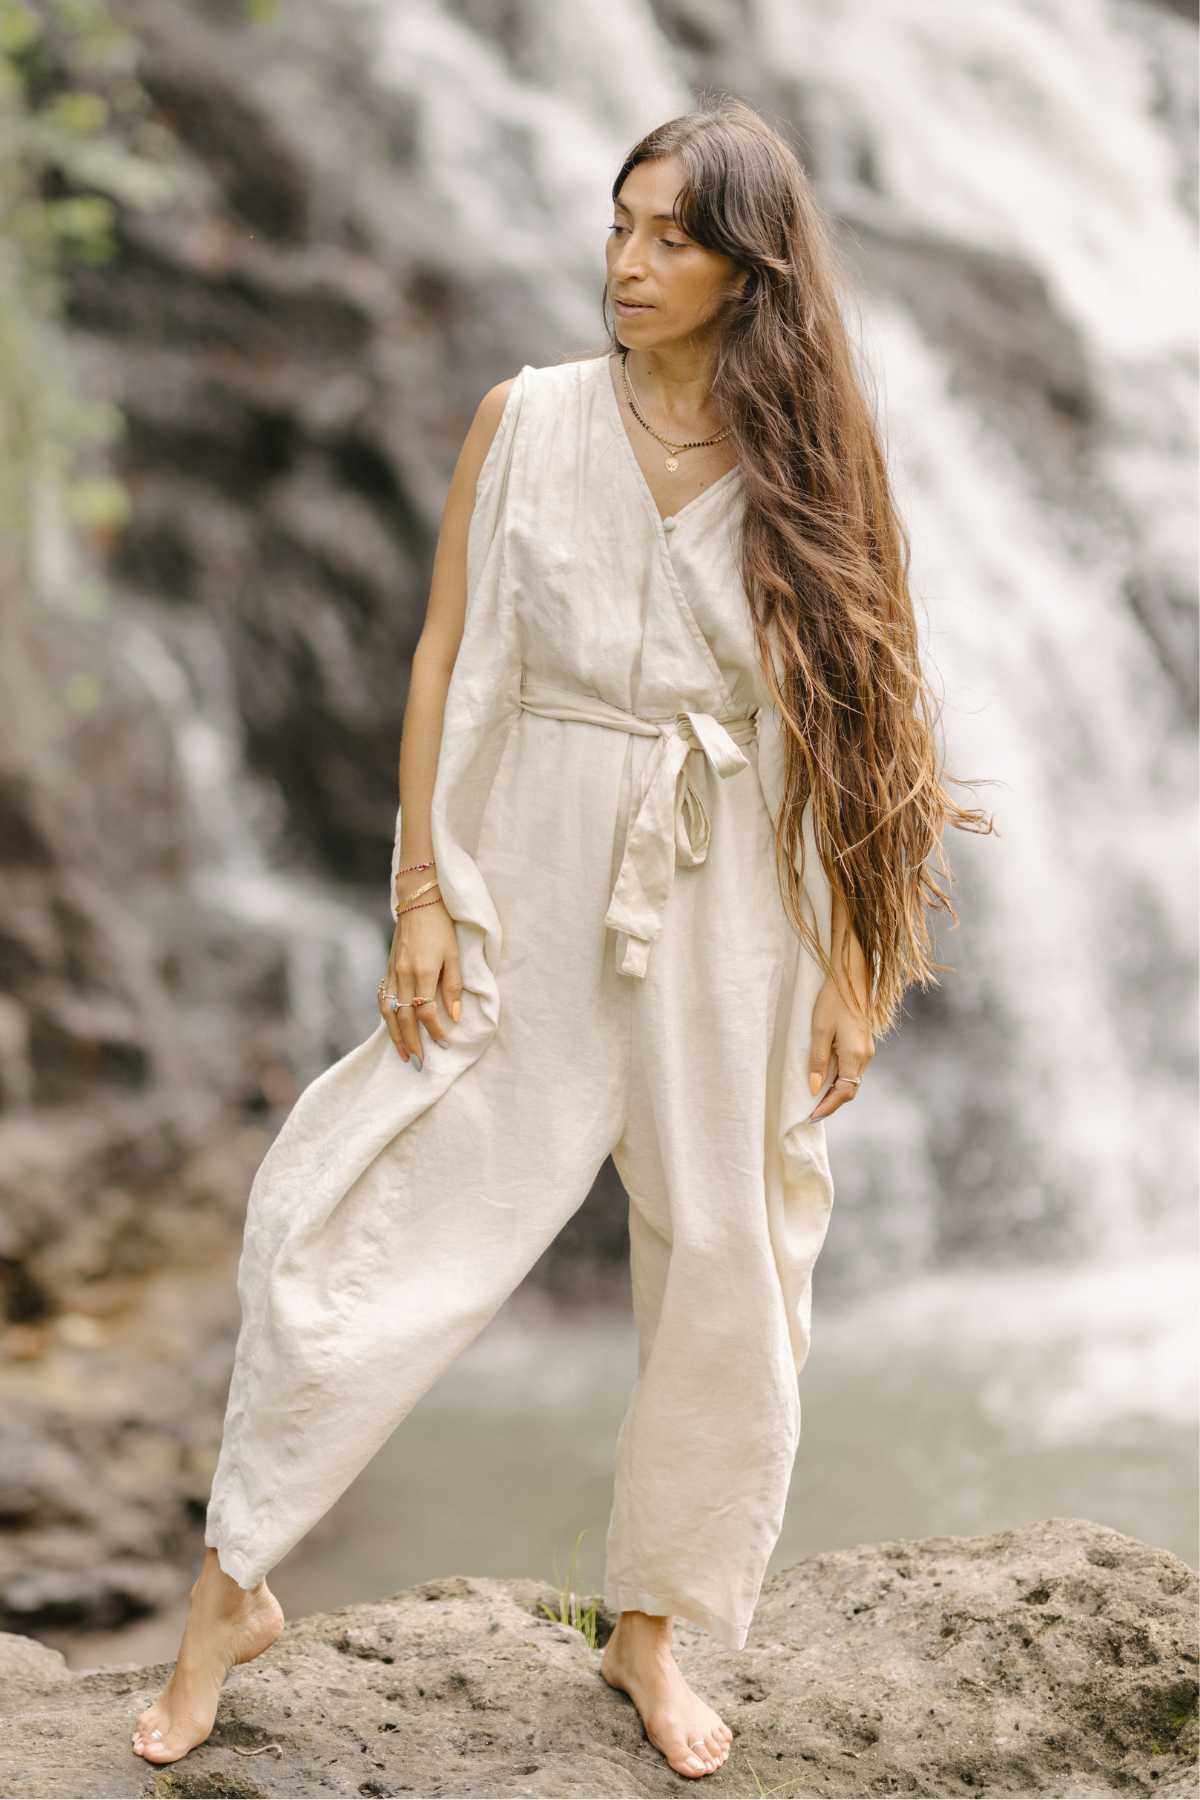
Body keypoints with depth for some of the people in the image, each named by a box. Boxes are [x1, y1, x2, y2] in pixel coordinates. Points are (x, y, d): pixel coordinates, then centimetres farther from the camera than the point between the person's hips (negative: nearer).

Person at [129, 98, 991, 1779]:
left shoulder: (803, 461, 0)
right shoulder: (527, 421, 0)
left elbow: (847, 714, 2)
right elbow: (447, 661, 2)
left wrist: (852, 972, -1)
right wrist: (422, 895, -4)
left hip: (730, 917, 1)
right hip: (538, 893, -1)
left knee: (729, 1286, 8)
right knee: (369, 1229, -2)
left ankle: (651, 1630, 28)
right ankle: (235, 1587, 17)